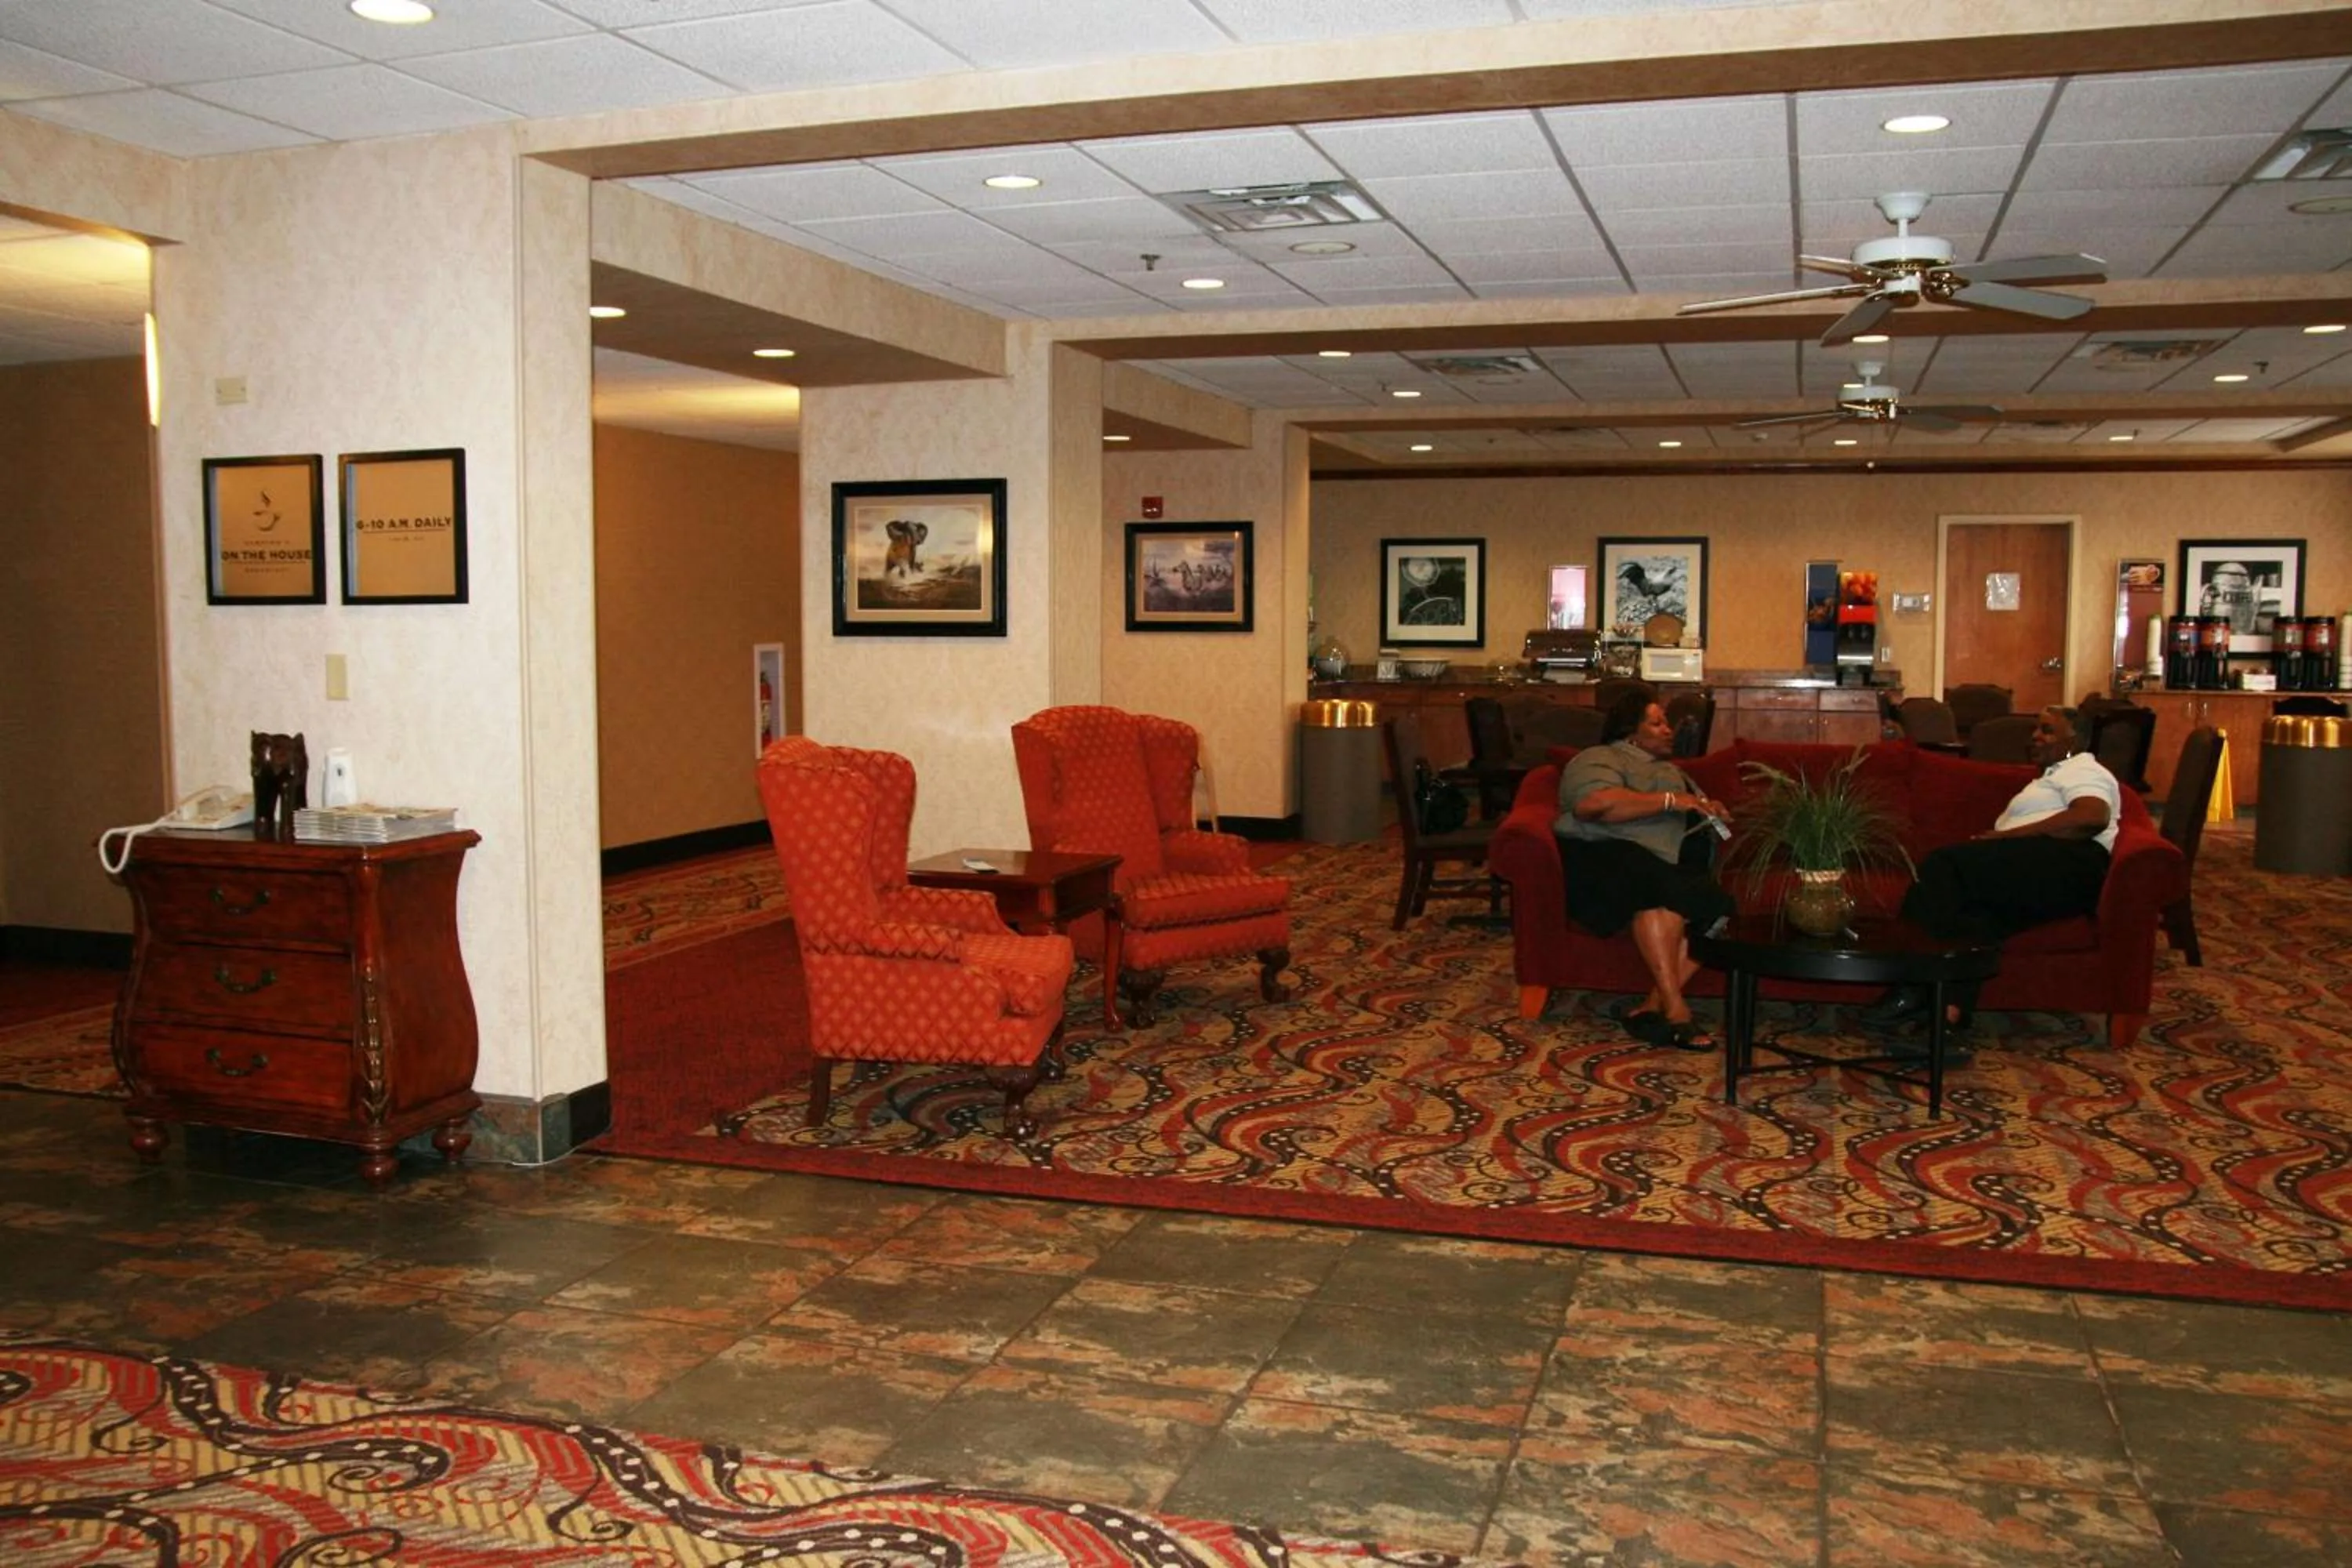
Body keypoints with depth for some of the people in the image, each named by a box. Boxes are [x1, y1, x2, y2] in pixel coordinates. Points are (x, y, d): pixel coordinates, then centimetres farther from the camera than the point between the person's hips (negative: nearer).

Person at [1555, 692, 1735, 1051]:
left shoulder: (1671, 772, 36)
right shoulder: (1600, 759, 8)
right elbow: (1593, 804, -13)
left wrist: (1711, 810, 17)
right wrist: (1669, 801, -13)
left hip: (1670, 868, 7)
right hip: (1602, 858, -7)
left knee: (1715, 907, -26)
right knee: (1664, 891, -38)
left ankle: (1651, 1006, -32)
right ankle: (1675, 1008, -38)